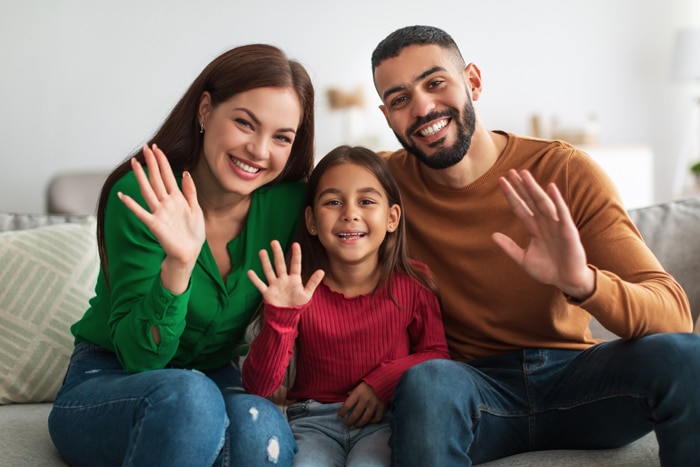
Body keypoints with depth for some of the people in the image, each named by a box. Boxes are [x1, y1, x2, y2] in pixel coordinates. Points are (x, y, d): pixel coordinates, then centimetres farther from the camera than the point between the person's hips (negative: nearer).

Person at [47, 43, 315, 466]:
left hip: (216, 380, 3)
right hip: (106, 383, -2)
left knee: (261, 427, -32)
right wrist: (178, 264, -39)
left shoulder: (288, 203, -10)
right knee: (189, 396, -36)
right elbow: (137, 355, -23)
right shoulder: (140, 195, -20)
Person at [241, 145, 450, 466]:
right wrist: (280, 316, -22)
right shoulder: (298, 291, -3)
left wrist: (386, 381, -12)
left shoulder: (413, 284, -2)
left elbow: (436, 354, 6)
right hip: (314, 420, 0)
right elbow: (259, 386, -7)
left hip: (384, 419, 0)